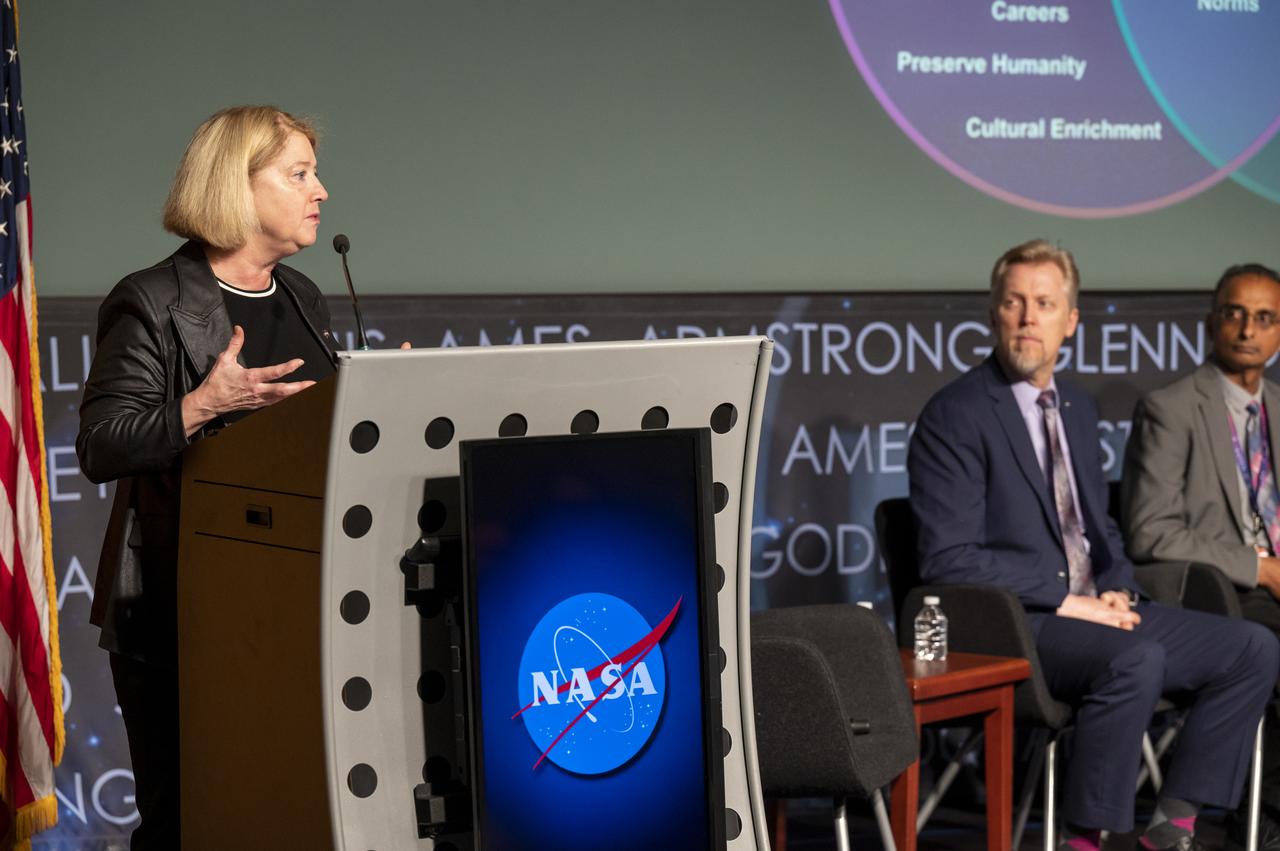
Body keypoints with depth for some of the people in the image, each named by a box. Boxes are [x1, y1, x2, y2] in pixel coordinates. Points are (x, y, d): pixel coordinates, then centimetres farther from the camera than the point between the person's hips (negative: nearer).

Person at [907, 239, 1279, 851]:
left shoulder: (1078, 409, 17)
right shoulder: (953, 415, -8)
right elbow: (950, 559, -16)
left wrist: (1116, 591, 1)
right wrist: (1066, 601, -19)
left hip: (1094, 610, 8)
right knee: (1137, 660, -35)